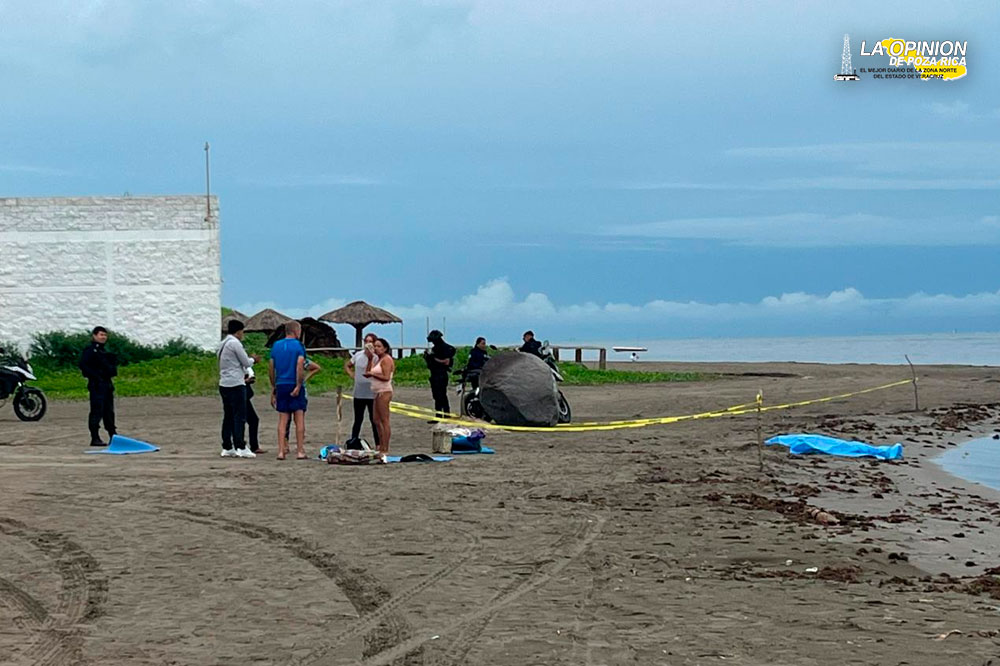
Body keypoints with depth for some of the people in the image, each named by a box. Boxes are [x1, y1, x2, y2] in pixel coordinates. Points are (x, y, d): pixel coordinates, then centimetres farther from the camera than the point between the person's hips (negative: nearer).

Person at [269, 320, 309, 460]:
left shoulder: (276, 345, 10)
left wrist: (273, 387, 18)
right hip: (295, 385, -4)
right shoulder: (298, 346, -5)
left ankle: (281, 451, 0)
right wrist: (298, 386, -16)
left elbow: (271, 367, 12)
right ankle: (300, 451, 2)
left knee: (282, 420, 6)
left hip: (281, 385, 4)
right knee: (299, 419, 3)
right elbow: (300, 366, -17)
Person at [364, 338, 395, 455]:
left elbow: (386, 377, -20)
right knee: (377, 421, 13)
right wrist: (370, 359, 9)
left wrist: (373, 373, -12)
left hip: (384, 392, -11)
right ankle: (380, 447, 19)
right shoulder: (378, 359, 19)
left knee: (384, 421, -9)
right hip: (378, 393, 11)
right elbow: (367, 373, 13)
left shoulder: (386, 359, -10)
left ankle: (385, 450, -8)